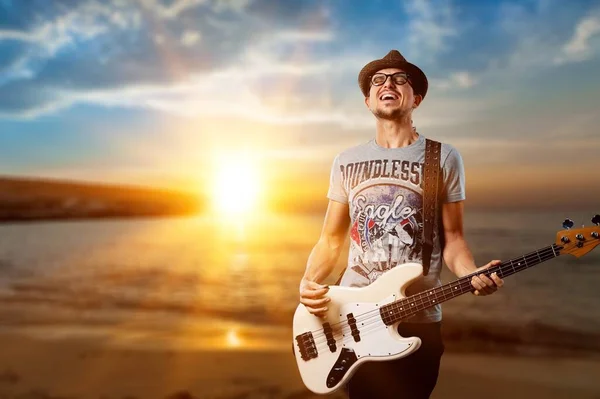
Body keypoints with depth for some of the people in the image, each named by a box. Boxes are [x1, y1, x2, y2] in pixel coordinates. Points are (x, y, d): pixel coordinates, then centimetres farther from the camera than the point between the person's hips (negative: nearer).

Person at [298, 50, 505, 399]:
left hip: (418, 320, -2)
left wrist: (472, 274, -20)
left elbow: (452, 237, 0)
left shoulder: (445, 159, -1)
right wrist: (308, 282, -9)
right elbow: (331, 239, 8)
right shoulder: (346, 162, 6)